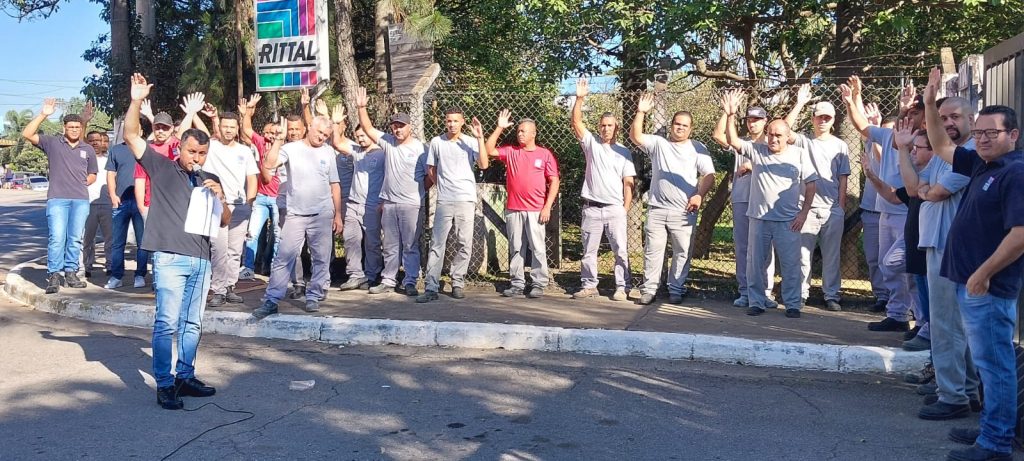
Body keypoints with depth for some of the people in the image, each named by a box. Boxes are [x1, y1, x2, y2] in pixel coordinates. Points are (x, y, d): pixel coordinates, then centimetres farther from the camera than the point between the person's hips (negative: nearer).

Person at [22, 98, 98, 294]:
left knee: (75, 239, 6)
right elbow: (27, 134, -4)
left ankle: (70, 273, 13)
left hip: (81, 200, 3)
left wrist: (81, 183, 4)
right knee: (56, 238, -10)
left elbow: (92, 175, 22)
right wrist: (43, 114, -9)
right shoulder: (52, 142, 7)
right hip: (57, 199, -3)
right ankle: (54, 276, -7)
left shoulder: (88, 149, 15)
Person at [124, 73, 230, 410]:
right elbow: (131, 136, -2)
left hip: (201, 259, 5)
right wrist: (137, 101, -13)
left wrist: (219, 197, 0)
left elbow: (225, 221, 19)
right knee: (167, 322, -8)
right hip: (170, 257, -5)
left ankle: (185, 377, 19)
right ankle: (164, 384, -3)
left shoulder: (210, 180, 19)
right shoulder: (161, 167, 6)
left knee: (192, 324, 10)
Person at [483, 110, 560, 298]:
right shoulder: (510, 151, 10)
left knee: (538, 248, 0)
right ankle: (517, 284, 15)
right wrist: (499, 128, -4)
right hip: (513, 210, 3)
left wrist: (547, 207, -6)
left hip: (536, 211, -3)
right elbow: (489, 150, 1)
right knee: (516, 249, 8)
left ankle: (539, 284, 7)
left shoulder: (545, 154, 2)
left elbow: (554, 181, 1)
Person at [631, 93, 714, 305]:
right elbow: (636, 136, -3)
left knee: (682, 253, 2)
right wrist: (640, 113, -12)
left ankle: (676, 290, 13)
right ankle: (649, 289, 11)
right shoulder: (658, 143, 10)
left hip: (684, 212, -1)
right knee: (653, 250, 3)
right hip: (657, 209, 1)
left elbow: (709, 175, 0)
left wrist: (699, 195, -15)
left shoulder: (698, 149, 8)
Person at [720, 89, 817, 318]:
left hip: (788, 221, -2)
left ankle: (793, 304, 14)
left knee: (791, 264, 2)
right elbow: (733, 140, -7)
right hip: (759, 219, 2)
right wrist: (730, 115, -20)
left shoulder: (800, 154, 1)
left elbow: (811, 184, 2)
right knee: (755, 263, 8)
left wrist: (804, 213, -4)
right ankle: (756, 302, 19)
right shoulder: (756, 150, 4)